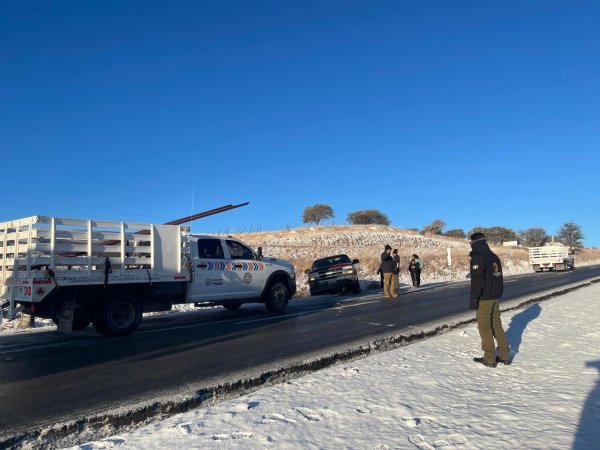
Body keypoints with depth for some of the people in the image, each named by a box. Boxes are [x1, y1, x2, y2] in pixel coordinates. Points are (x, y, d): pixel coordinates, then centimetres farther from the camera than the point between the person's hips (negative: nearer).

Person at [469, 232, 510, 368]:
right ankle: (505, 356, 18)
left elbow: (477, 281, -20)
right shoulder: (494, 257, 11)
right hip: (495, 297, 8)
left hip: (484, 299, -8)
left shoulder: (477, 258, -16)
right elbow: (499, 277, 17)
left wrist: (473, 299, -14)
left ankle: (489, 358, 4)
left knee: (485, 327, 0)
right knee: (497, 325, 14)